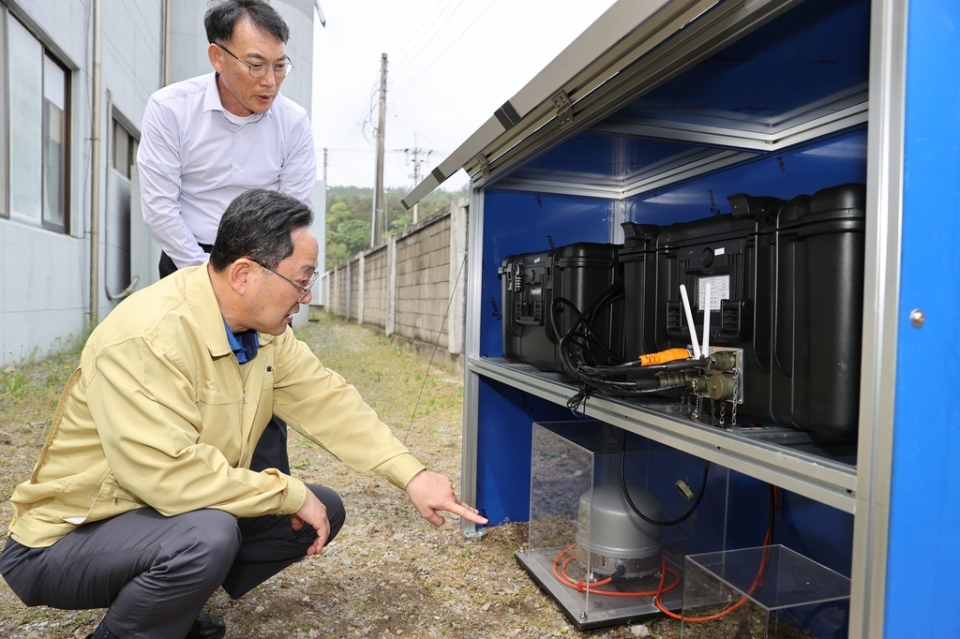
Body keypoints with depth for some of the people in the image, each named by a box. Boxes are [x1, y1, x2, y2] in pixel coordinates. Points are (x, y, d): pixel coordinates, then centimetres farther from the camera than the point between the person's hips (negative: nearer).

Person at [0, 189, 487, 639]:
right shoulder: (146, 337, -31)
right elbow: (171, 473, -36)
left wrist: (411, 475, -12)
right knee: (207, 537, -36)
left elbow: (326, 401, -6)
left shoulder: (264, 327, -5)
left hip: (181, 513, 8)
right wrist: (291, 493, -24)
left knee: (323, 509, 0)